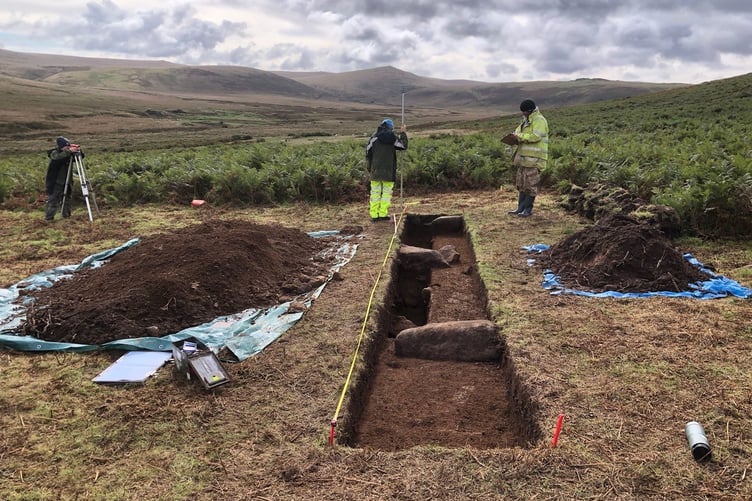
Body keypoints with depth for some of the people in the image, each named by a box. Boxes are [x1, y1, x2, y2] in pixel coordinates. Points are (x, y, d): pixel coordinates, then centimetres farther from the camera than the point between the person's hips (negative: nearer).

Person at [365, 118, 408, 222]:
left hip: (375, 170, 1)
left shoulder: (374, 137, -1)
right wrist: (403, 133, 23)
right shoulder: (393, 138, -4)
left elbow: (368, 153, 3)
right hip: (389, 170, -1)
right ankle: (383, 214, 3)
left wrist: (369, 168, 12)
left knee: (375, 192, 7)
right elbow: (404, 146, 11)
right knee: (387, 192, 6)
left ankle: (374, 214, 7)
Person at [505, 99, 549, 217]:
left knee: (530, 184, -4)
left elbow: (535, 136, -23)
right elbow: (520, 131, 28)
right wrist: (515, 136, 4)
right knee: (521, 183, 12)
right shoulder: (527, 120, 18)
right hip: (524, 157, 10)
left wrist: (519, 136, -18)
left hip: (534, 158, -10)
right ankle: (521, 207, 19)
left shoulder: (539, 120, -11)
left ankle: (528, 209, 3)